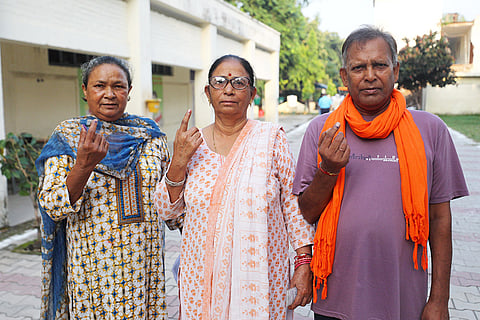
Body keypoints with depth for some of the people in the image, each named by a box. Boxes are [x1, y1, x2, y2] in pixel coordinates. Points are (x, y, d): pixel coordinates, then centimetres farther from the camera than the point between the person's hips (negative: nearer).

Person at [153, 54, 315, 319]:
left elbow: (293, 203, -3)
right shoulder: (191, 143, 2)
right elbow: (167, 210, 3)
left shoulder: (272, 138, -4)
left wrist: (303, 263, -6)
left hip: (260, 276, -2)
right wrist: (179, 161, -12)